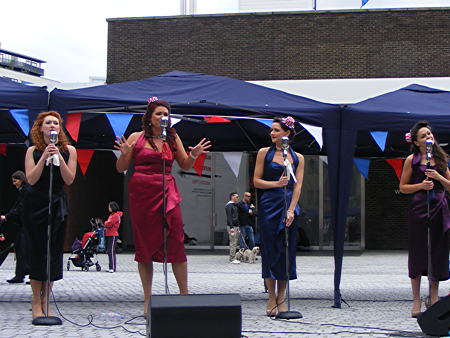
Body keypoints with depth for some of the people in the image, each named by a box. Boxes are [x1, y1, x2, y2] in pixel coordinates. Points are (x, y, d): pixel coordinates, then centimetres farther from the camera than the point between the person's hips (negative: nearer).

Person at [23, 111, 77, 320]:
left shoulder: (69, 151, 5)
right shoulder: (33, 151, 3)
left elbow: (69, 180, -3)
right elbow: (31, 179, -7)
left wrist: (59, 157, -13)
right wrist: (44, 157, -15)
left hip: (58, 204, 2)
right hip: (35, 204, -1)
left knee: (54, 251, -1)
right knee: (38, 250, -3)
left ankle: (45, 301, 7)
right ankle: (36, 302, 5)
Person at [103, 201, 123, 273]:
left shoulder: (116, 215, -11)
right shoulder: (111, 215, 20)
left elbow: (109, 224, -16)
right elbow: (108, 223, 21)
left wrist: (105, 223, 4)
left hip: (113, 235, -10)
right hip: (109, 235, 10)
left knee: (111, 251, -14)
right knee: (109, 251, 10)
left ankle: (112, 268, -17)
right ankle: (112, 267, 14)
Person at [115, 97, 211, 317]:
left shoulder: (173, 138, 11)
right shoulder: (136, 137, 5)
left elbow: (185, 166, 14)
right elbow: (121, 168, 6)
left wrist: (194, 155, -5)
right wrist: (125, 153, -14)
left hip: (167, 192, 1)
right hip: (141, 192, -1)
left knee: (176, 241, -7)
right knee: (144, 244, 2)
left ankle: (184, 293, 2)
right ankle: (147, 300, 9)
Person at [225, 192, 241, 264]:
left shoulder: (235, 205, 19)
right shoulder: (229, 206, -10)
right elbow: (229, 217, -17)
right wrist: (231, 227, -23)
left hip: (236, 226, 9)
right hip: (232, 226, -9)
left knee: (235, 242, 9)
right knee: (233, 242, -10)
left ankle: (234, 258, 13)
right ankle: (232, 259, -10)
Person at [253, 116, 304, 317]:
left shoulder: (298, 158, 9)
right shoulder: (264, 153, 6)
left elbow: (297, 186, 2)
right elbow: (256, 181, 3)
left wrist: (291, 210, -9)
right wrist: (276, 183, -14)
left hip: (289, 206, 1)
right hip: (268, 207, -1)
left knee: (287, 251, 2)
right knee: (270, 250, -2)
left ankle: (282, 298, 10)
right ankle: (272, 298, 6)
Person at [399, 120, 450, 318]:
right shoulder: (412, 160, 1)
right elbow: (403, 187, 2)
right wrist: (421, 185, -13)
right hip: (419, 209, -3)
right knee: (418, 253, 1)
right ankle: (416, 301, 9)